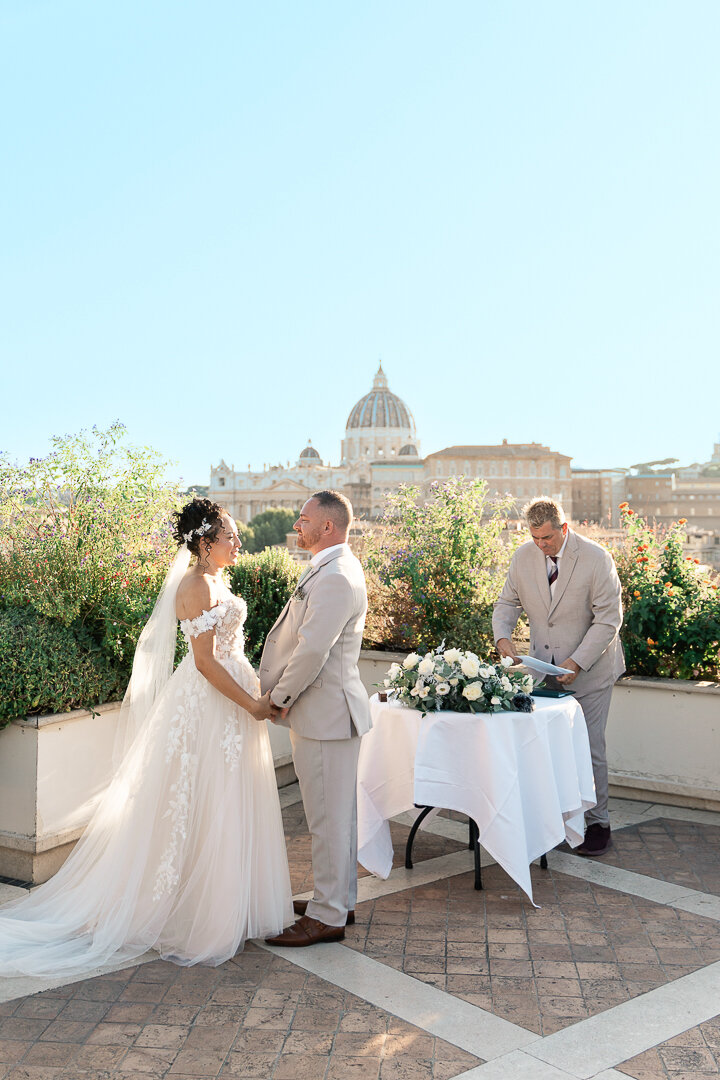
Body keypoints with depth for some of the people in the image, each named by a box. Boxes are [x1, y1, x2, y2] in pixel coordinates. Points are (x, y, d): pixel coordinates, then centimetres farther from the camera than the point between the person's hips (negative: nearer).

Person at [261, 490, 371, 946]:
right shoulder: (332, 569, 13)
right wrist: (278, 687, 10)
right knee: (336, 812, 19)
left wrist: (279, 698, -12)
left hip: (327, 712, -11)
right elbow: (303, 639, 17)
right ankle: (340, 899, 32)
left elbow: (312, 651, -25)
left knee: (328, 817, 0)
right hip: (326, 709, 11)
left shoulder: (336, 578, -22)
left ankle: (328, 917, 12)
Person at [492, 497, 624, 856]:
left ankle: (597, 824, 16)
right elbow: (508, 602, 9)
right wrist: (502, 636, -13)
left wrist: (576, 663, -23)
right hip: (544, 668, 4)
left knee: (588, 748, 1)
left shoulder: (596, 558, -16)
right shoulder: (524, 557, -3)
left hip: (589, 668, -4)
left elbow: (609, 619, -16)